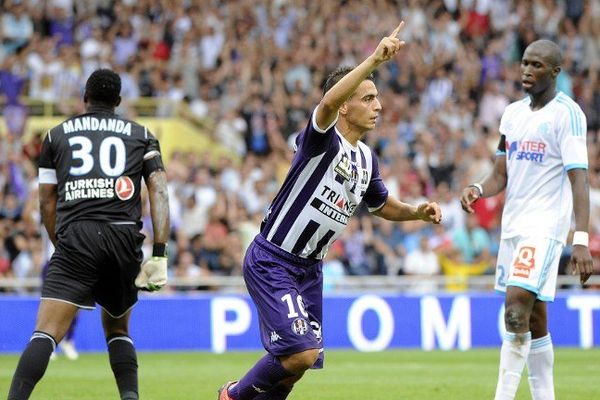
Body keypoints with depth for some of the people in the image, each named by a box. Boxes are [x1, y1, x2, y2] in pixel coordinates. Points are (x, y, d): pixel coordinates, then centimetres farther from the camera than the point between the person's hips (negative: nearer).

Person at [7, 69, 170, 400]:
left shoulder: (57, 135, 19)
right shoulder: (141, 135, 19)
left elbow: (47, 203, 18)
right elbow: (159, 192, 5)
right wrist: (159, 255, -1)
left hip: (75, 236, -2)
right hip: (125, 236, 2)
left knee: (46, 334, -11)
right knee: (117, 329, 23)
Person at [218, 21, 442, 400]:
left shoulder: (366, 159, 11)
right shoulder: (323, 139, -14)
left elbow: (383, 205, 29)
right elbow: (329, 102, -37)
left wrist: (417, 211, 9)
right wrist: (374, 60, -46)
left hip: (309, 269, 8)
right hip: (271, 262, -8)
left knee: (299, 363, 6)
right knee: (301, 354, -19)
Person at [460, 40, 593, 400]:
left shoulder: (567, 113, -9)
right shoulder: (513, 113, 14)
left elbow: (579, 178, -16)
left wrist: (582, 239, -24)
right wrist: (478, 190, -6)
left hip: (546, 225, -8)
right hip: (513, 223, 8)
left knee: (518, 302, -20)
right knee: (533, 316, 9)